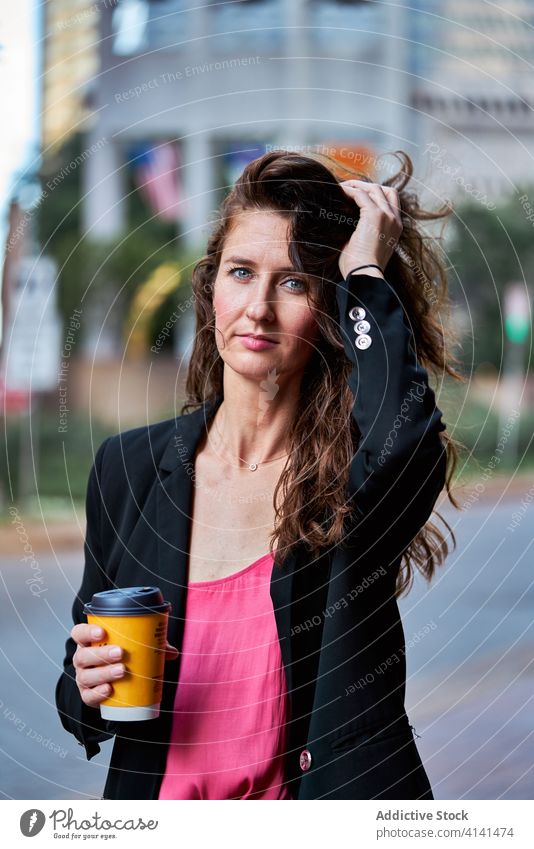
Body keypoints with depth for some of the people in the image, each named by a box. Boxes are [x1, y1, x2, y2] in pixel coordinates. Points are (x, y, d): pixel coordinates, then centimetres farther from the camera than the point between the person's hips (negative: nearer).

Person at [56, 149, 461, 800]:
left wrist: (366, 274, -16)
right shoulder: (129, 465, 5)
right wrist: (89, 690, -9)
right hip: (157, 799, 2)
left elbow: (403, 443, -29)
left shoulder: (355, 477, -4)